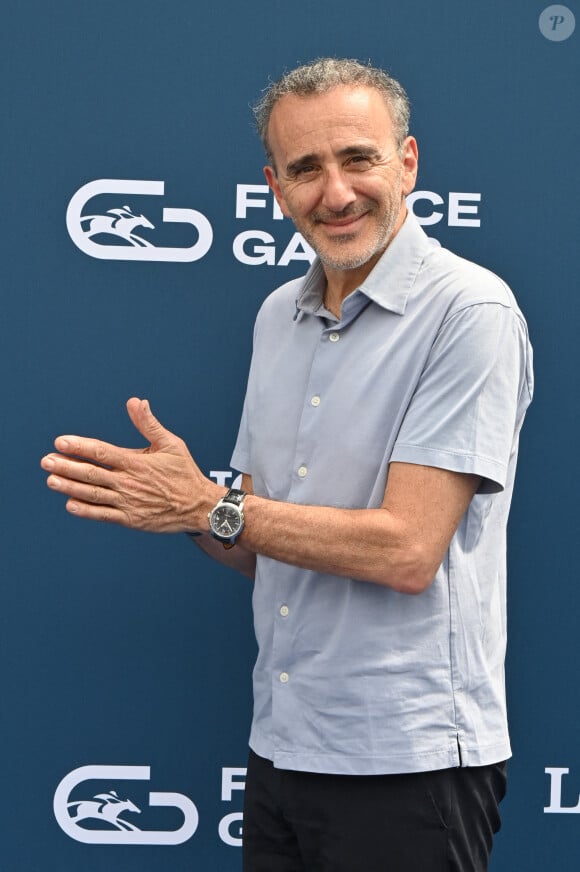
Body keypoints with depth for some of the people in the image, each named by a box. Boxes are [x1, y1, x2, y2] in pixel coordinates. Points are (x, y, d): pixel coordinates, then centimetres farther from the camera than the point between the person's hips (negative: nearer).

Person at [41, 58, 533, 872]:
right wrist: (182, 501, -8)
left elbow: (406, 550, -20)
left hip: (406, 757, -6)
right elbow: (272, 549, 12)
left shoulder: (469, 310, -14)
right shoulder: (279, 316, 9)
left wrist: (210, 506, -16)